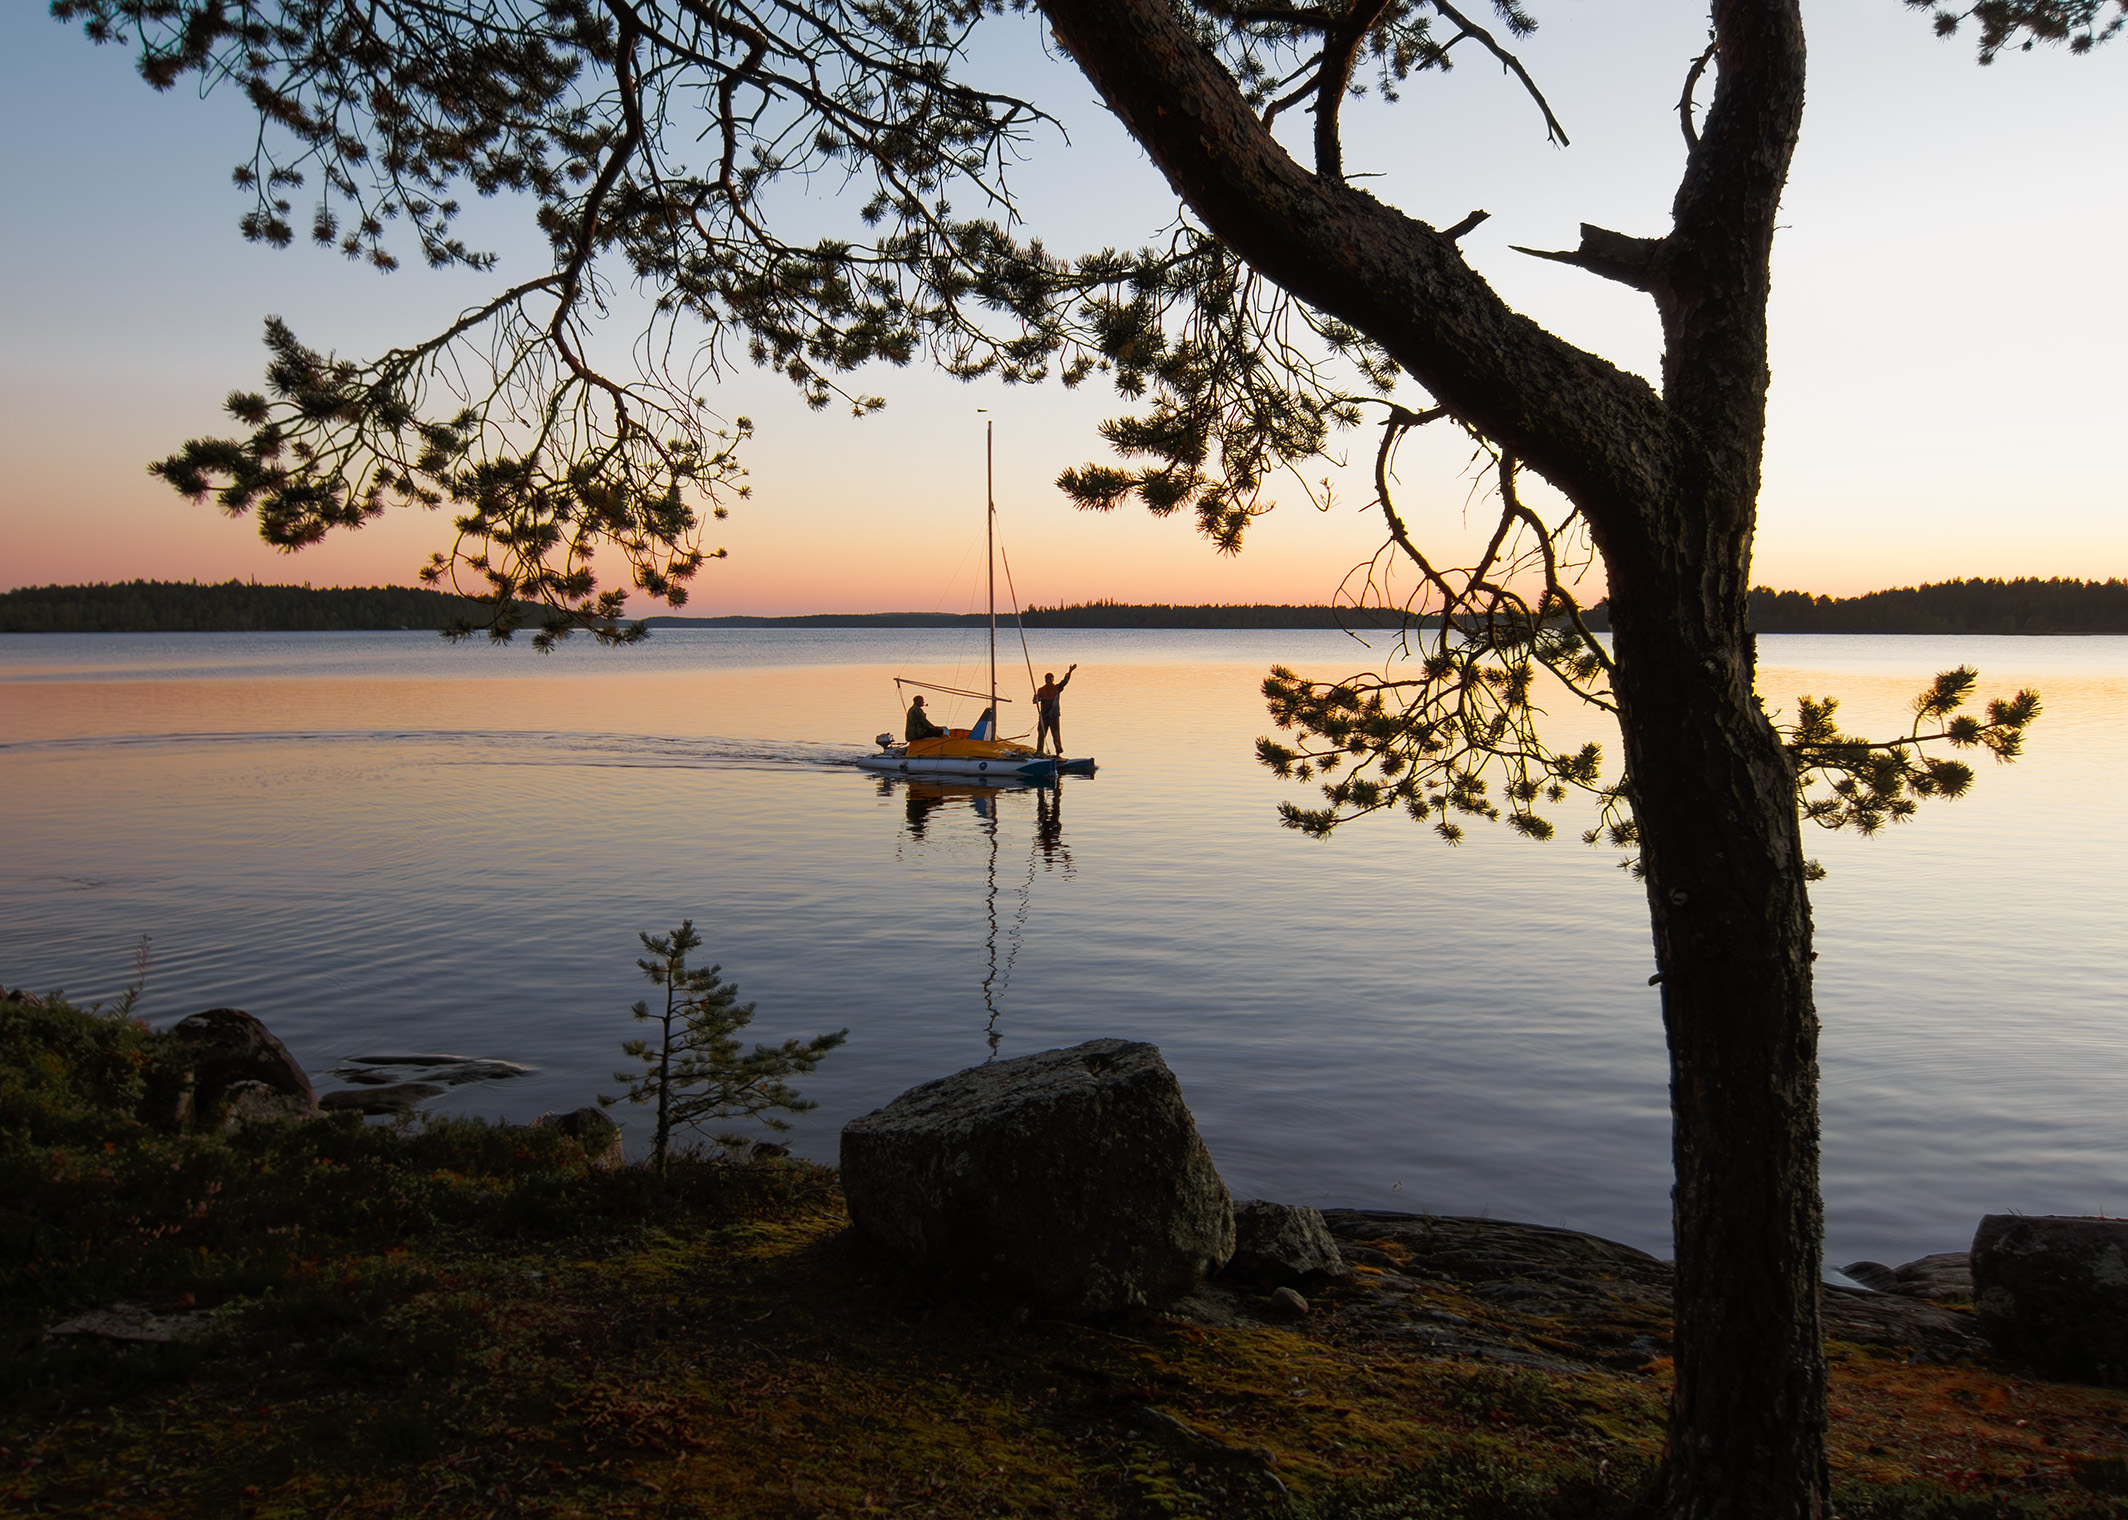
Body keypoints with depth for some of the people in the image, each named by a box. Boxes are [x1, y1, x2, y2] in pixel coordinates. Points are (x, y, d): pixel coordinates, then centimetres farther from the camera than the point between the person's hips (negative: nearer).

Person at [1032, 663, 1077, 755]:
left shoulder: (1057, 688, 5)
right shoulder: (1041, 690, 10)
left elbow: (1065, 681, -9)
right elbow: (1035, 700, 5)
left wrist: (1069, 672, -24)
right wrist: (1036, 698, -19)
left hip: (1054, 715, -2)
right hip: (1043, 716, 2)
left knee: (1056, 734, -6)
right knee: (1041, 734, 5)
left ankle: (1058, 753, -5)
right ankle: (1039, 752, 14)